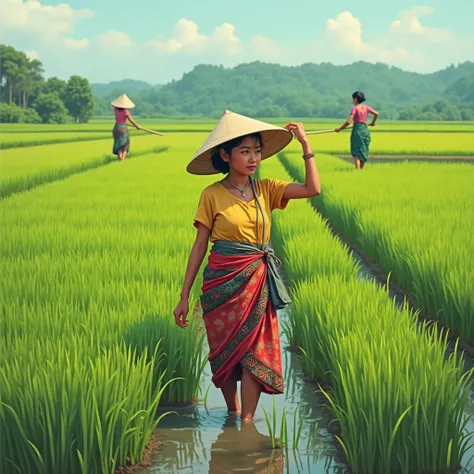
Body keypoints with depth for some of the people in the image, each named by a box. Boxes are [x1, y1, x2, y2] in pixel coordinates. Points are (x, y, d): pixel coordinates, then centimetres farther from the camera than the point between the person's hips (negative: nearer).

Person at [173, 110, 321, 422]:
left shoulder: (266, 190, 5)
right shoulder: (213, 195, -4)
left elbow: (313, 188, -8)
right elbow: (200, 247, -2)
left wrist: (306, 144, -6)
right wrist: (185, 296, -2)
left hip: (259, 283, 2)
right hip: (222, 282, -2)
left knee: (253, 352, -4)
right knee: (224, 353, 8)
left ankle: (247, 422, 0)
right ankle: (232, 411, 29)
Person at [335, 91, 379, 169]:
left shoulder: (355, 108, -10)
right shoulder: (366, 108, 7)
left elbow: (348, 122, -16)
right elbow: (376, 114, 11)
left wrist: (340, 128, -7)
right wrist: (373, 122, 28)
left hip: (357, 130, -6)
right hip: (365, 130, 6)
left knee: (356, 152, -5)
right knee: (363, 151, 15)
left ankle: (357, 169, -18)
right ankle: (361, 169, 21)